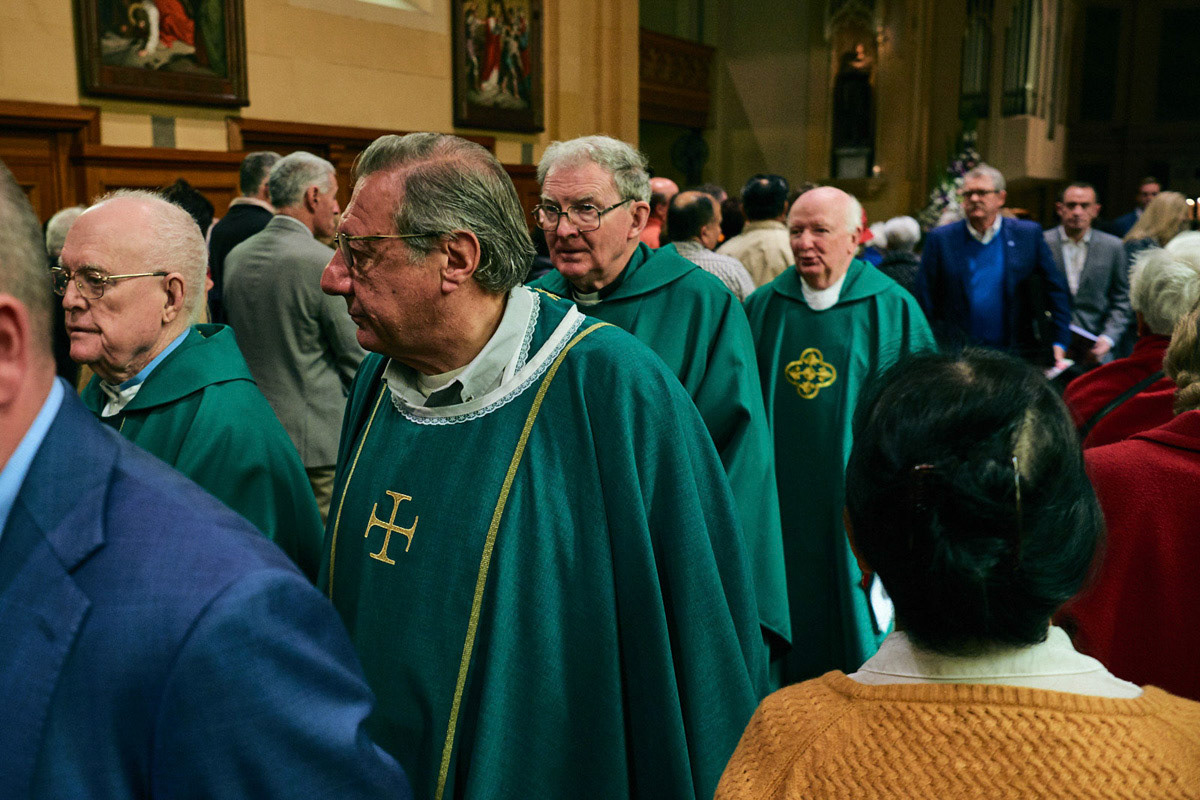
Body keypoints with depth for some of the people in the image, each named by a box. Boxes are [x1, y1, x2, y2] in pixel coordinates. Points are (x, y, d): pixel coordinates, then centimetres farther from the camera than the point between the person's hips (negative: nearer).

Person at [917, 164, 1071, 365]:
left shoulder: (1029, 234, 6)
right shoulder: (940, 239, 4)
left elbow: (1057, 292, 9)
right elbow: (925, 302, 2)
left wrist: (1059, 342, 4)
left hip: (1018, 356, 1)